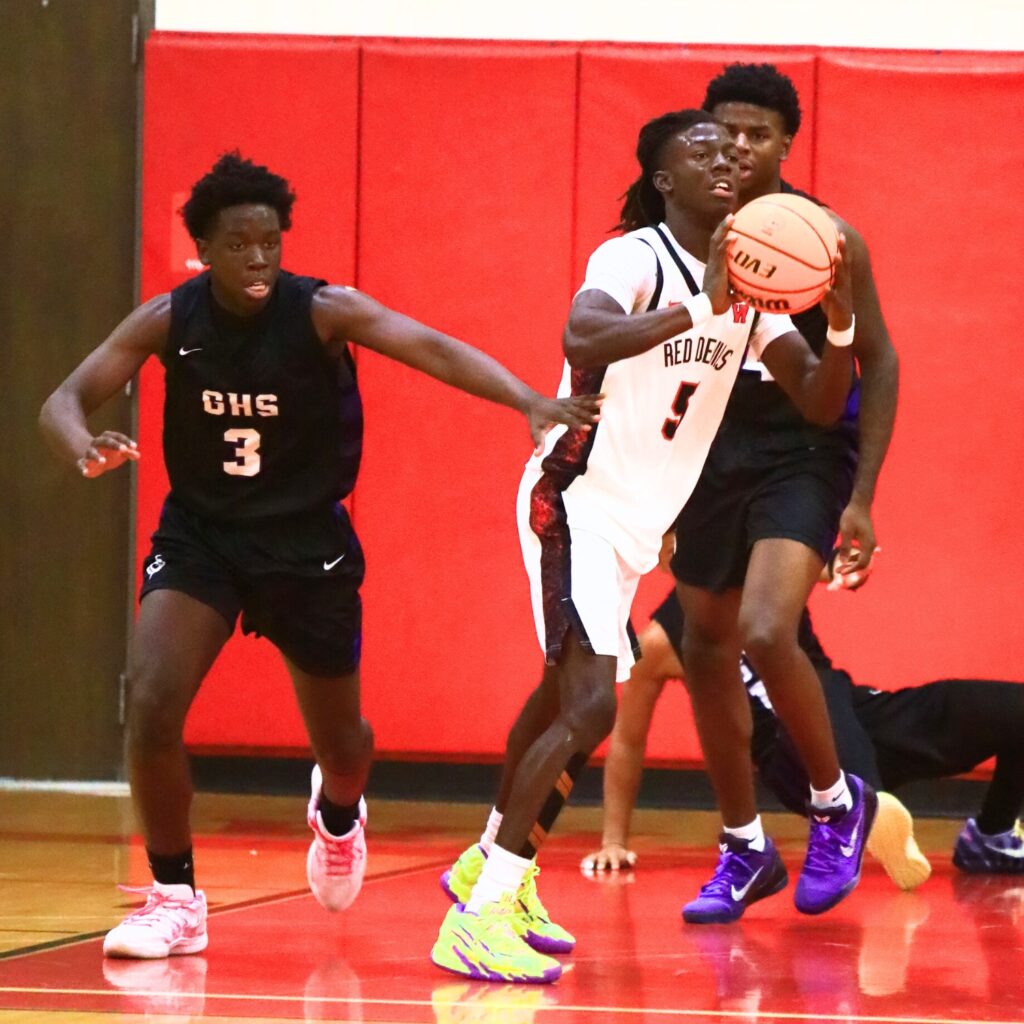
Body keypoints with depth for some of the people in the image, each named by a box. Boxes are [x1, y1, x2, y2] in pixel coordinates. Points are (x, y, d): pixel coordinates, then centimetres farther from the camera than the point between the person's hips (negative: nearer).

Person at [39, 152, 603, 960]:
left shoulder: (323, 311, -18)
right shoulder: (169, 321, -12)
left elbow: (431, 348, -31)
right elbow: (67, 399, -14)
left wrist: (531, 403, -48)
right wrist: (84, 448, -40)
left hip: (307, 542, -1)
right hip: (199, 535, 1)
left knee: (339, 741, 14)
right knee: (150, 708, -20)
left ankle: (338, 818, 54)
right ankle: (175, 898, -1)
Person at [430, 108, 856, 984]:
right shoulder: (633, 259, -19)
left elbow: (822, 403, 1)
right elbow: (582, 339, -40)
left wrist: (841, 323, -18)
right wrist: (699, 308, -50)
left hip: (641, 520, 9)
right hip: (579, 502, -9)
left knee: (565, 694, 23)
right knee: (589, 706, -22)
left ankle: (494, 864, 42)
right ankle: (480, 916, -21)